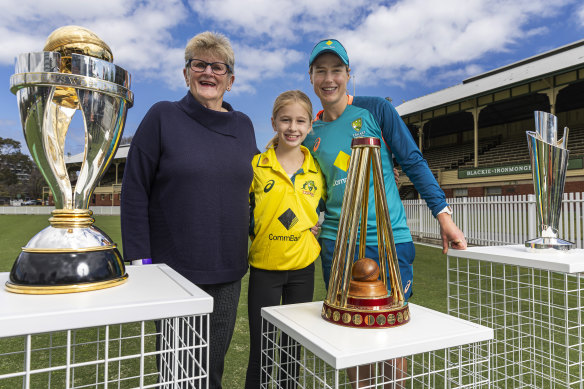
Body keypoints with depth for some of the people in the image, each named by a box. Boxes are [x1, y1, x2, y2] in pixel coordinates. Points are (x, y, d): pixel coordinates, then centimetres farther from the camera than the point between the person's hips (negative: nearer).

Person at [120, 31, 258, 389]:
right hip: (173, 268, -3)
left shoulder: (243, 125, 9)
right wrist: (139, 259, -10)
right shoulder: (163, 117, -3)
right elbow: (135, 190, -6)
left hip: (228, 272, 4)